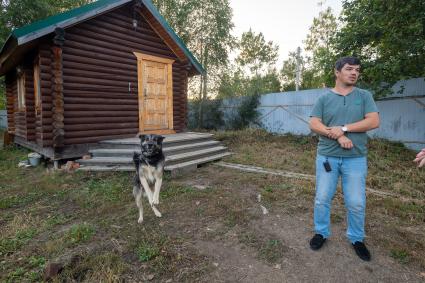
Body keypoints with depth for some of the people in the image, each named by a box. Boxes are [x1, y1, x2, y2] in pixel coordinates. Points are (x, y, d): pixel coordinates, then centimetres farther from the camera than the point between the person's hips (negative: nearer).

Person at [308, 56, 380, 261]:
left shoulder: (364, 96, 5)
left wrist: (343, 128, -15)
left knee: (356, 203, 8)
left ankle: (357, 239, 31)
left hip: (356, 159, 0)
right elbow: (314, 125, -6)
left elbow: (374, 122, -7)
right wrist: (338, 136, -18)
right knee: (322, 199, 8)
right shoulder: (324, 98, 3)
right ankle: (321, 233, 29)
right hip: (327, 157, 0)